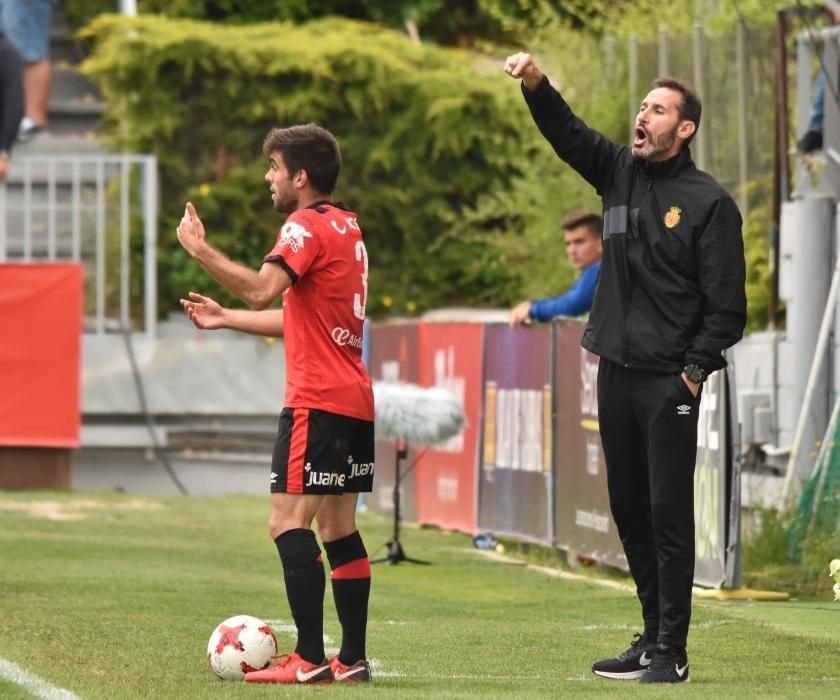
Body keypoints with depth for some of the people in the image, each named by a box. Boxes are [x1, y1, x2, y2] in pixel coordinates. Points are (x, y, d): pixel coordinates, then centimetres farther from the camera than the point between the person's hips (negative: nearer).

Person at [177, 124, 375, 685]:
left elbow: (261, 289, -26)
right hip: (356, 401, 10)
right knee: (339, 529, 10)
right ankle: (352, 659, 9)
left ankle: (310, 659, -17)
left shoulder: (308, 227, -11)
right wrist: (225, 318, 26)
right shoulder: (347, 227, 19)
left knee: (288, 523, -11)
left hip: (318, 401, -10)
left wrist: (201, 249, -19)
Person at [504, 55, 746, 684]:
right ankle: (652, 636, 19)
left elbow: (728, 305, -7)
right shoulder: (620, 172, 10)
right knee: (629, 510, 10)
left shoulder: (710, 202, -6)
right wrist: (535, 84, -18)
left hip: (670, 383, -6)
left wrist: (694, 370, -12)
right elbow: (568, 132, -1)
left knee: (669, 515, -6)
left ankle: (672, 652, -4)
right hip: (616, 373, 6)